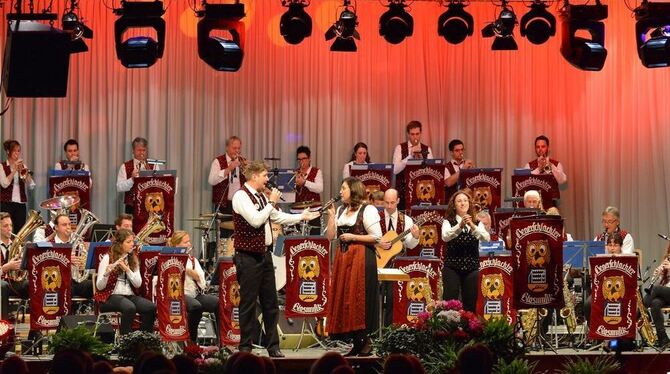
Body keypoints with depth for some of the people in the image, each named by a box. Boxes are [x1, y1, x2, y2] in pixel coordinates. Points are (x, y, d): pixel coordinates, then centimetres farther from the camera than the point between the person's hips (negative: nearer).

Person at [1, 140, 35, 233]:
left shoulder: (23, 166, 11)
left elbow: (31, 186, 4)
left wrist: (26, 173, -12)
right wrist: (14, 170, -14)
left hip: (21, 203, 4)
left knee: (20, 231, 1)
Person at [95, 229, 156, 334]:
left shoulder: (133, 259, 13)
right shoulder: (107, 258, -3)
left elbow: (138, 284, 1)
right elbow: (99, 286, -8)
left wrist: (127, 269, -13)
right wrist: (106, 273, -28)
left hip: (129, 295, 5)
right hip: (110, 296, -5)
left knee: (151, 308, -22)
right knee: (130, 308, -36)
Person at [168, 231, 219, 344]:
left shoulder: (193, 259, 21)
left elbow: (199, 277, 3)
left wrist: (187, 269, -12)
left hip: (196, 294, 6)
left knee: (219, 303, -21)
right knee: (196, 306, -38)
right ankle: (191, 340, -20)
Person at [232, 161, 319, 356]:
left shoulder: (261, 196, 15)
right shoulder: (241, 196, -12)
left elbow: (278, 217, 27)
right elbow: (255, 220, -22)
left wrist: (302, 216, 26)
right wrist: (271, 202, -12)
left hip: (264, 254, 9)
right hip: (248, 257, -9)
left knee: (270, 303, 9)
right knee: (249, 303, -4)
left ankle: (273, 346, 15)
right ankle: (245, 347, 4)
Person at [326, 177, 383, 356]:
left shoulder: (367, 210, -5)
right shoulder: (340, 210, 16)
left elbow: (377, 237, -11)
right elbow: (330, 236, 11)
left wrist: (353, 237, -13)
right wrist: (331, 215, 4)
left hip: (361, 258, -7)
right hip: (342, 258, 7)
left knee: (360, 299, -9)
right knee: (344, 298, 4)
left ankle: (366, 341, -2)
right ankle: (356, 343, 9)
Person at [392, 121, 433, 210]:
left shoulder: (427, 150, 7)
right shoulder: (400, 148, 2)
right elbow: (395, 170, -10)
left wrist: (421, 159, -15)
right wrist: (410, 156, -16)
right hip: (403, 189, -1)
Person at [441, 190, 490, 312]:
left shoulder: (477, 223, 7)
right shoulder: (448, 222, 1)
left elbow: (486, 238, -13)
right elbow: (445, 236, -21)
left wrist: (472, 226, -31)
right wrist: (460, 226, -38)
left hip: (471, 267, 2)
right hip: (452, 266, -2)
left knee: (470, 303, 3)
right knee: (450, 302, -11)